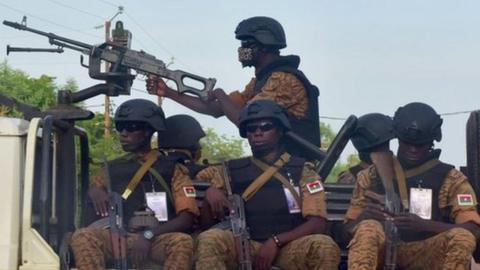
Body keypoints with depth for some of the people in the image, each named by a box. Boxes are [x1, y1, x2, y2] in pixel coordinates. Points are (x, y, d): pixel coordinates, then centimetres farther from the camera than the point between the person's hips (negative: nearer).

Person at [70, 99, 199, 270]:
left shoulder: (172, 169, 10)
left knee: (182, 241, -36)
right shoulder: (113, 168, 21)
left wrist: (149, 235, -16)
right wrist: (96, 191, 2)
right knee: (83, 237, -27)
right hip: (120, 238, 3)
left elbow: (187, 217, -1)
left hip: (160, 240, -2)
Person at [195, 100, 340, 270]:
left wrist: (276, 241, -16)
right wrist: (211, 193, -8)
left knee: (325, 247, -32)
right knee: (208, 240, -29)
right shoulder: (234, 170, 15)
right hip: (244, 249, 1)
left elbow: (318, 223, -2)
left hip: (289, 248, -1)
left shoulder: (302, 171, 9)